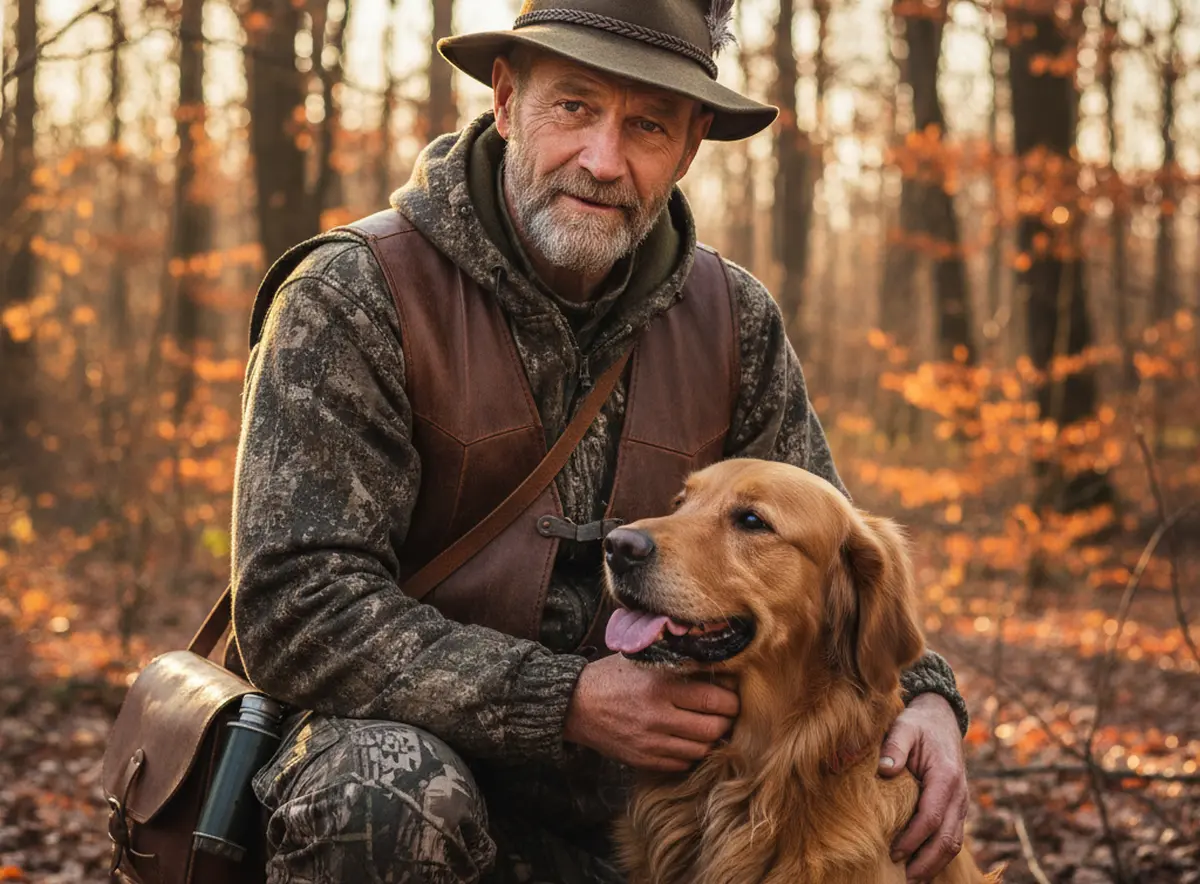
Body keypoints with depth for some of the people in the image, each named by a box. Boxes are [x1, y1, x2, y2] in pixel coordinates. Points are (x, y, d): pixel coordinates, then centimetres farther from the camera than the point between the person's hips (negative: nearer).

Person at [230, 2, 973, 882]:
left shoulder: (733, 320, 1)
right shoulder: (352, 296, -14)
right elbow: (297, 608, -21)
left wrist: (921, 694, -13)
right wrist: (567, 702, -27)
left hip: (603, 810, 4)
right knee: (391, 792, -36)